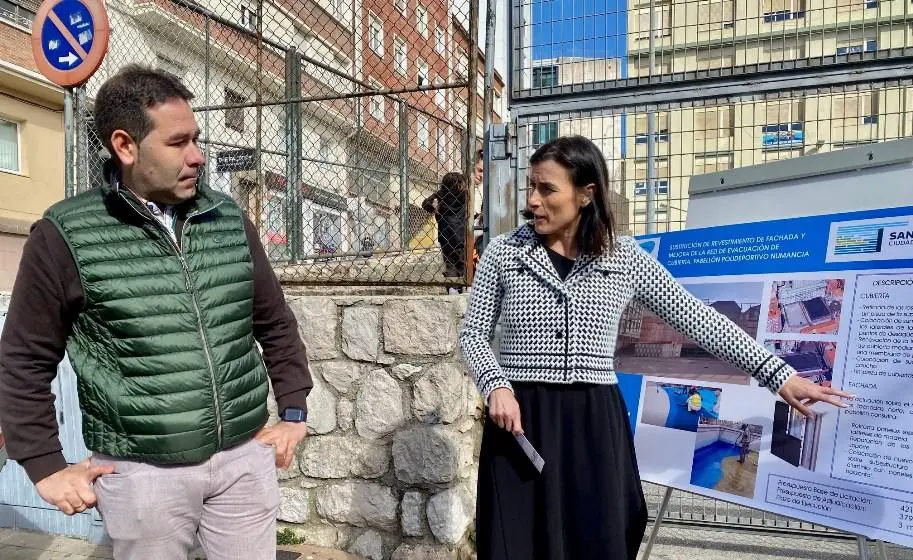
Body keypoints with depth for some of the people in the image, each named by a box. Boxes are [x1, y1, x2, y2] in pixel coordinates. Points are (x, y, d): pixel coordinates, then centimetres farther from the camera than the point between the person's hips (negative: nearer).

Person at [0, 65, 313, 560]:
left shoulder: (229, 221, 2)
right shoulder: (66, 235, -7)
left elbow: (275, 324, 10)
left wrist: (294, 413, 7)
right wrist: (45, 466, 1)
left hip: (245, 456, 3)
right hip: (141, 471, -2)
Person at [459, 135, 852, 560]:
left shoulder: (625, 259, 0)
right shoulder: (504, 252, -1)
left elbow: (697, 320, 3)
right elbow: (473, 334, 4)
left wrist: (778, 373, 2)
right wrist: (496, 386, -15)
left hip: (595, 424, 0)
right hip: (521, 420, 0)